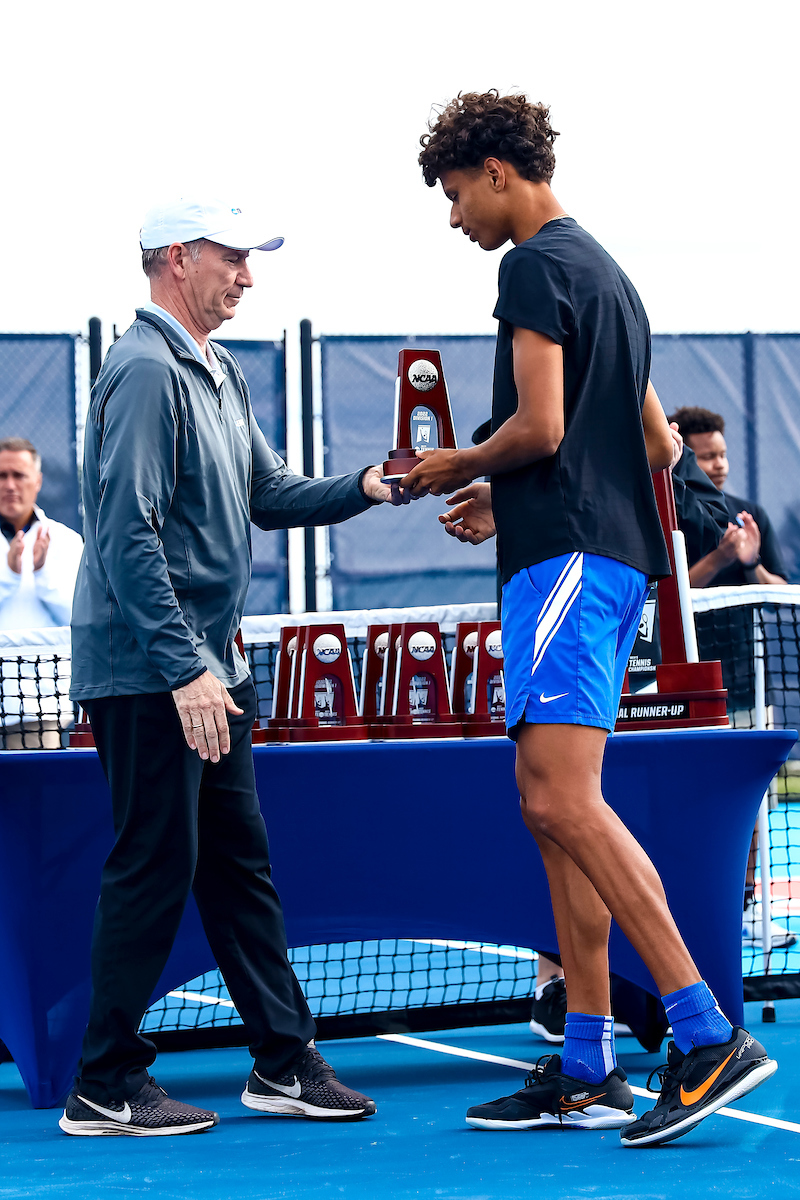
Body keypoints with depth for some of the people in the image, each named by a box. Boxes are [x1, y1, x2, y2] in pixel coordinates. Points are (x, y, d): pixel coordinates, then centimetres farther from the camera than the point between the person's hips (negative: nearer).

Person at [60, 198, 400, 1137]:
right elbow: (129, 536, -21)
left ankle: (283, 1062, 19)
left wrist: (363, 487, 2)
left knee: (240, 863, 12)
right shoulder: (145, 371, -15)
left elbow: (268, 494, 20)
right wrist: (183, 669, -25)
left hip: (206, 671, 10)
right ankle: (105, 1089, 2)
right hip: (148, 673, -10)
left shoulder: (219, 374, 16)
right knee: (154, 868, -6)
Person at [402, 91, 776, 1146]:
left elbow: (538, 428, -16)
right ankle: (587, 1073, 7)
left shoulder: (537, 266, -6)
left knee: (564, 801, -18)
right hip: (614, 551, 10)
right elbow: (655, 443, 27)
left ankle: (709, 1037, -24)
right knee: (555, 806, 8)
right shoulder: (607, 272, 24)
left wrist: (461, 466, 3)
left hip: (569, 555, -10)